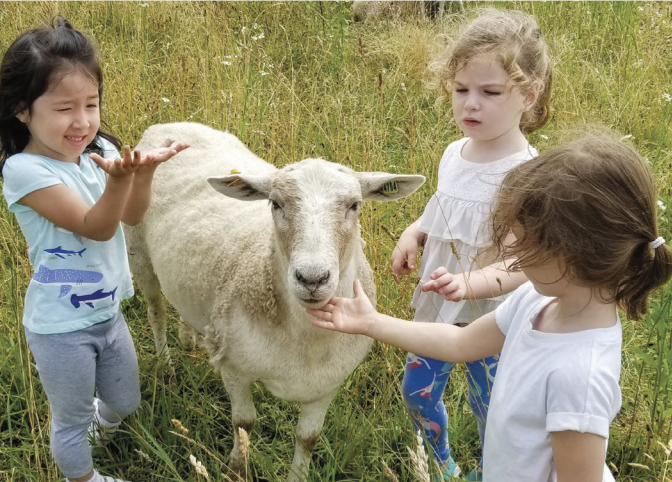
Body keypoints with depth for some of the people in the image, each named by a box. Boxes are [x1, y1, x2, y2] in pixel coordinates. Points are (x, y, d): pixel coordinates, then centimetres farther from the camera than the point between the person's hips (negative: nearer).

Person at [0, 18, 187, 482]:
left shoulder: (98, 149, -7)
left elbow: (132, 214, -7)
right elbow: (95, 227, -27)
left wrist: (144, 169, -25)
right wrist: (119, 178, -45)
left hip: (109, 311, 6)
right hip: (62, 327, -6)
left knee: (125, 401, 27)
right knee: (72, 419, 16)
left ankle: (100, 419, 60)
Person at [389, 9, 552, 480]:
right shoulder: (454, 154, -2)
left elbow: (519, 267, -28)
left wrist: (468, 283, -45)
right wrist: (413, 234, -3)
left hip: (491, 322, -7)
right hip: (437, 308, 7)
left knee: (490, 413, 13)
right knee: (417, 393, 21)